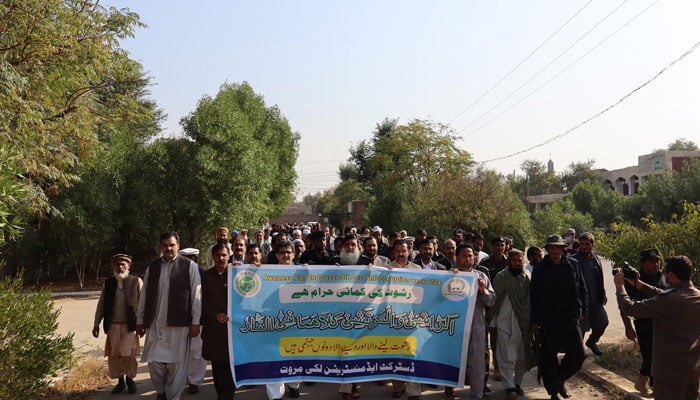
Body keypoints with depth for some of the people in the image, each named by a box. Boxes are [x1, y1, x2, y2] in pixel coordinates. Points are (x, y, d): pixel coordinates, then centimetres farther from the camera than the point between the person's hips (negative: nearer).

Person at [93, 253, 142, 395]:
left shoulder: (136, 281, -2)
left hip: (130, 325, -3)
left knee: (128, 355, -5)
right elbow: (101, 305, 11)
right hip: (113, 326, 3)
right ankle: (120, 381, 26)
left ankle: (130, 379, 19)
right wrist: (96, 324, 7)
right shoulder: (107, 283, 8)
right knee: (113, 355, 8)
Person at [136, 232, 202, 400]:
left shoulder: (189, 266, -2)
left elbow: (196, 294, -4)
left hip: (179, 323, -3)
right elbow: (144, 295, 12)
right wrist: (140, 320, 11)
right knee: (154, 361, 5)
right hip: (155, 323, 3)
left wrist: (195, 321, -7)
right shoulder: (152, 267, 8)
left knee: (177, 363, 3)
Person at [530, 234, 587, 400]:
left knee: (578, 355, 2)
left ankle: (559, 379, 27)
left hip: (571, 319, 2)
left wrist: (582, 309, 5)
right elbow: (534, 296, -1)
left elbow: (582, 289, 9)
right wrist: (534, 320, -2)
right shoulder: (540, 269, -3)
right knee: (548, 358, 5)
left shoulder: (572, 265, 2)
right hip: (549, 321, -2)